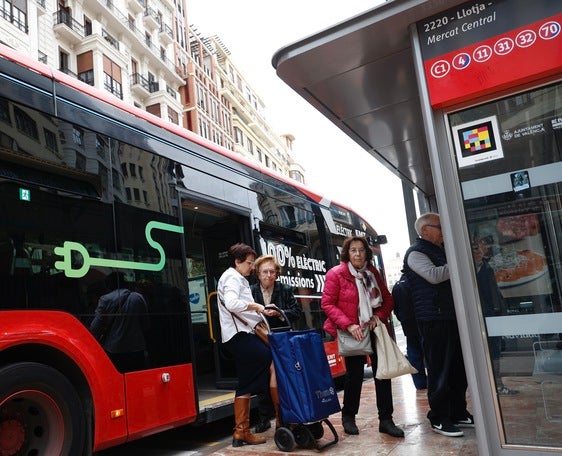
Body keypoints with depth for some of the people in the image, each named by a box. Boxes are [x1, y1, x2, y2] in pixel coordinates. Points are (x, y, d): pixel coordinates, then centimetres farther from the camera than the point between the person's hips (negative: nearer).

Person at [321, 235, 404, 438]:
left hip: (374, 329, 4)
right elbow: (327, 304, -12)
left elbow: (387, 298, 11)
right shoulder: (336, 274, -8)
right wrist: (348, 325, -21)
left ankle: (386, 420, 12)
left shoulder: (372, 272, 7)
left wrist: (379, 316, -8)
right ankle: (348, 417, 26)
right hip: (351, 331, -4)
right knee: (355, 373, 5)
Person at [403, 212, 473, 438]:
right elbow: (434, 275, -23)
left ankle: (458, 413, 25)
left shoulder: (440, 250, 21)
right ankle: (438, 418, 9)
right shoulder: (415, 253, -7)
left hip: (452, 317, 9)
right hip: (434, 320, -9)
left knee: (458, 368, 13)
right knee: (439, 371, -3)